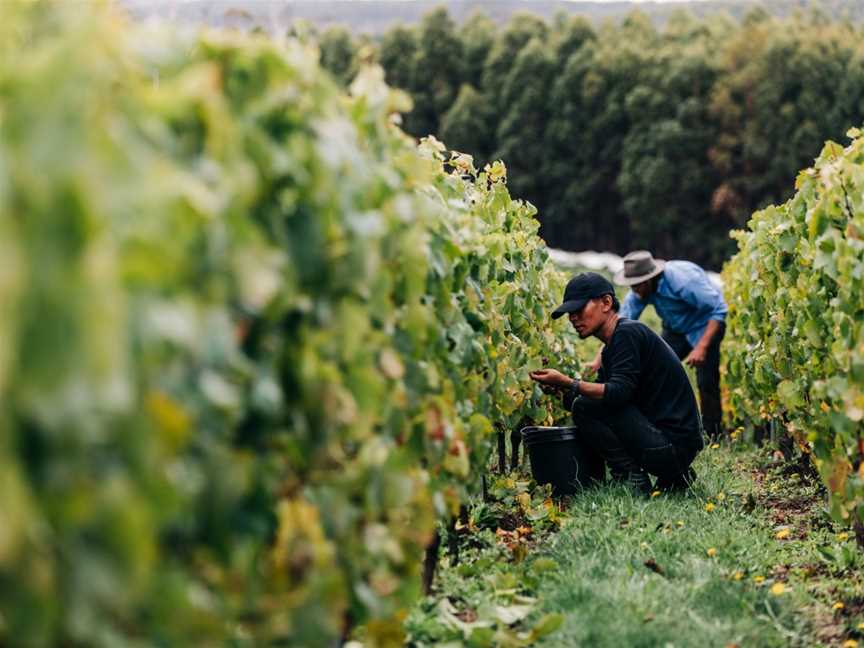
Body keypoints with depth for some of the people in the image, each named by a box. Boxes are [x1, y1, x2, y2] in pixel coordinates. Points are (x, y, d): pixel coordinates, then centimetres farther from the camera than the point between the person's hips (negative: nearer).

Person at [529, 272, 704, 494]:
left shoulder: (628, 333, -12)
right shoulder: (611, 350, 19)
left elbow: (618, 393, -23)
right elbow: (600, 394, 15)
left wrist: (567, 382, -23)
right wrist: (562, 392, -1)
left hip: (673, 441, -10)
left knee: (585, 409, -14)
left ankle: (632, 480, -7)